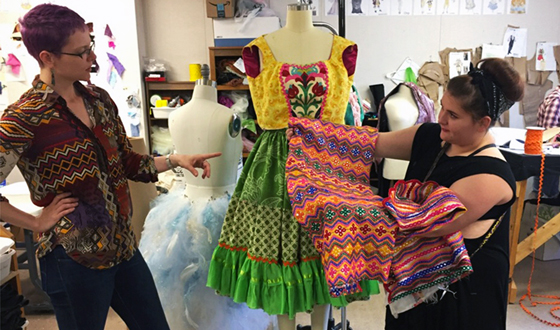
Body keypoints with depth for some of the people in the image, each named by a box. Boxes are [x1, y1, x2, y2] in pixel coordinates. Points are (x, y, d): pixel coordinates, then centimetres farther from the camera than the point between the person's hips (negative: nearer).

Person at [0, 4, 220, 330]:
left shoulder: (99, 100, 4)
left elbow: (129, 163, 11)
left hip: (123, 247, 6)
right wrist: (38, 222, -14)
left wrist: (175, 160, -1)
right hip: (75, 258, -6)